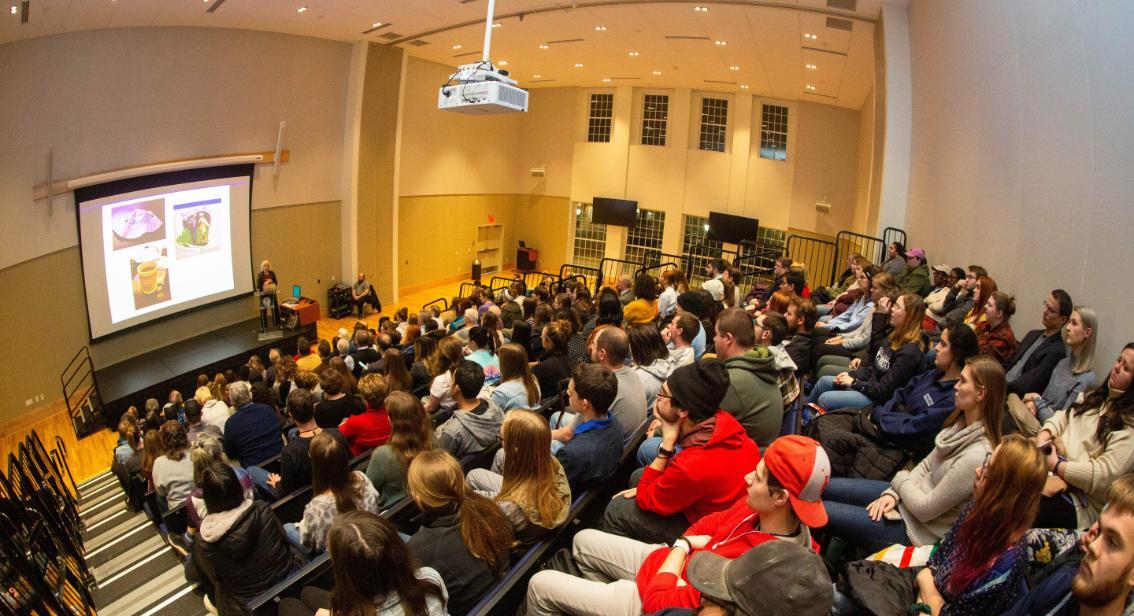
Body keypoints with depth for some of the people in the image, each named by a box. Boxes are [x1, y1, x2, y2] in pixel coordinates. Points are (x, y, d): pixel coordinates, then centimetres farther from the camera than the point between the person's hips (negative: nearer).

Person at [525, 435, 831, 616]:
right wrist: (686, 544, -15)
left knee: (540, 584, 3)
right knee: (584, 540, 25)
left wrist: (681, 547, -17)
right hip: (666, 559, 8)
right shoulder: (759, 507, -17)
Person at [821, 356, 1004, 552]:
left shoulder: (976, 456, -30)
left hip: (920, 529, -8)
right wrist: (894, 493, -5)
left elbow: (925, 509, -23)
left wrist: (902, 479, -5)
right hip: (906, 497, 8)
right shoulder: (961, 423, -2)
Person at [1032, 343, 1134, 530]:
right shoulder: (1097, 396, 15)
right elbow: (1064, 417, 18)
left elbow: (1105, 474, -19)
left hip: (1079, 499, -7)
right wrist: (1044, 434, -3)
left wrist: (1056, 466, -16)